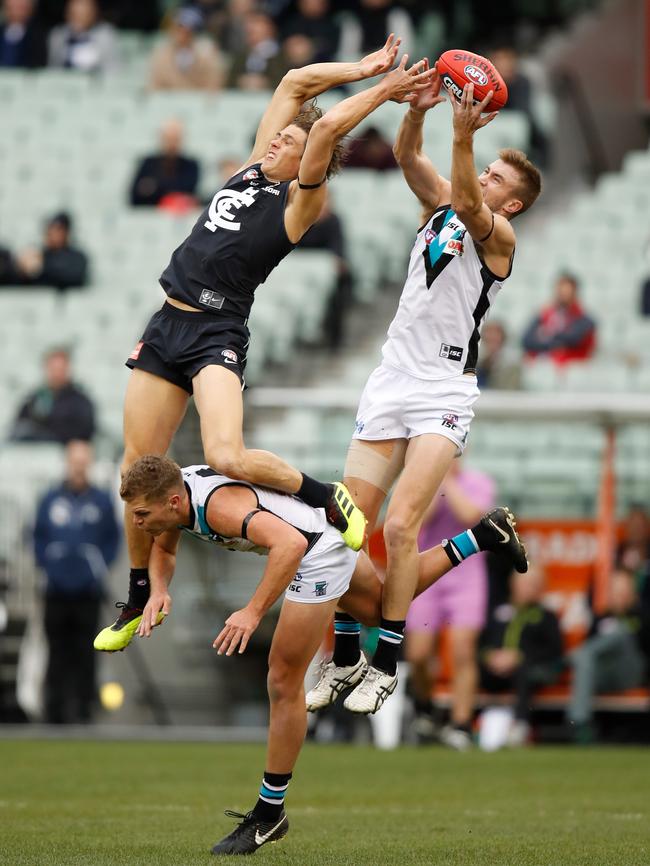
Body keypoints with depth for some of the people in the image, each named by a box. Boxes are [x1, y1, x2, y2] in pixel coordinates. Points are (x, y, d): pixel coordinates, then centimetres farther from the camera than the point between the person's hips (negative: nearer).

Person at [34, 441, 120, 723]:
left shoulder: (102, 501, 4)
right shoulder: (50, 501, 5)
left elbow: (113, 539, 11)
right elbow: (39, 538, 13)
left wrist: (101, 566, -1)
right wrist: (47, 565, 0)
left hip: (88, 591, -1)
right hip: (57, 591, 1)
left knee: (85, 653, -2)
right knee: (58, 653, 1)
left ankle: (84, 708, 1)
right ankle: (54, 712, 5)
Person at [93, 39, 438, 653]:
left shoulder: (302, 201, -2)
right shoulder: (253, 171, 15)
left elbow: (324, 128, -16)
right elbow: (295, 84, 14)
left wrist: (383, 92, -11)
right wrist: (362, 71, 14)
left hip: (217, 334, -7)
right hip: (168, 324, 7)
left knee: (227, 459, -26)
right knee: (138, 467, 6)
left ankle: (327, 498, 1)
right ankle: (140, 597, 20)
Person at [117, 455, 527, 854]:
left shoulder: (218, 506, -35)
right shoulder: (175, 489, -9)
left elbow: (291, 542, -47)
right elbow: (164, 548, 9)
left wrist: (253, 611, -49)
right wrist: (159, 589, -12)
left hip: (319, 547, -10)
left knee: (284, 681, -6)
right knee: (383, 609, 34)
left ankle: (270, 813, 4)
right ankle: (482, 535, 42)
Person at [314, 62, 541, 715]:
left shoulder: (498, 235, -3)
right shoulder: (439, 206, 13)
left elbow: (468, 203, -24)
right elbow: (407, 157, 0)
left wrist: (463, 136, -38)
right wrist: (417, 110, -19)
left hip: (444, 392, -6)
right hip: (390, 384, 6)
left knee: (400, 526, -16)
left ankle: (386, 665, -8)